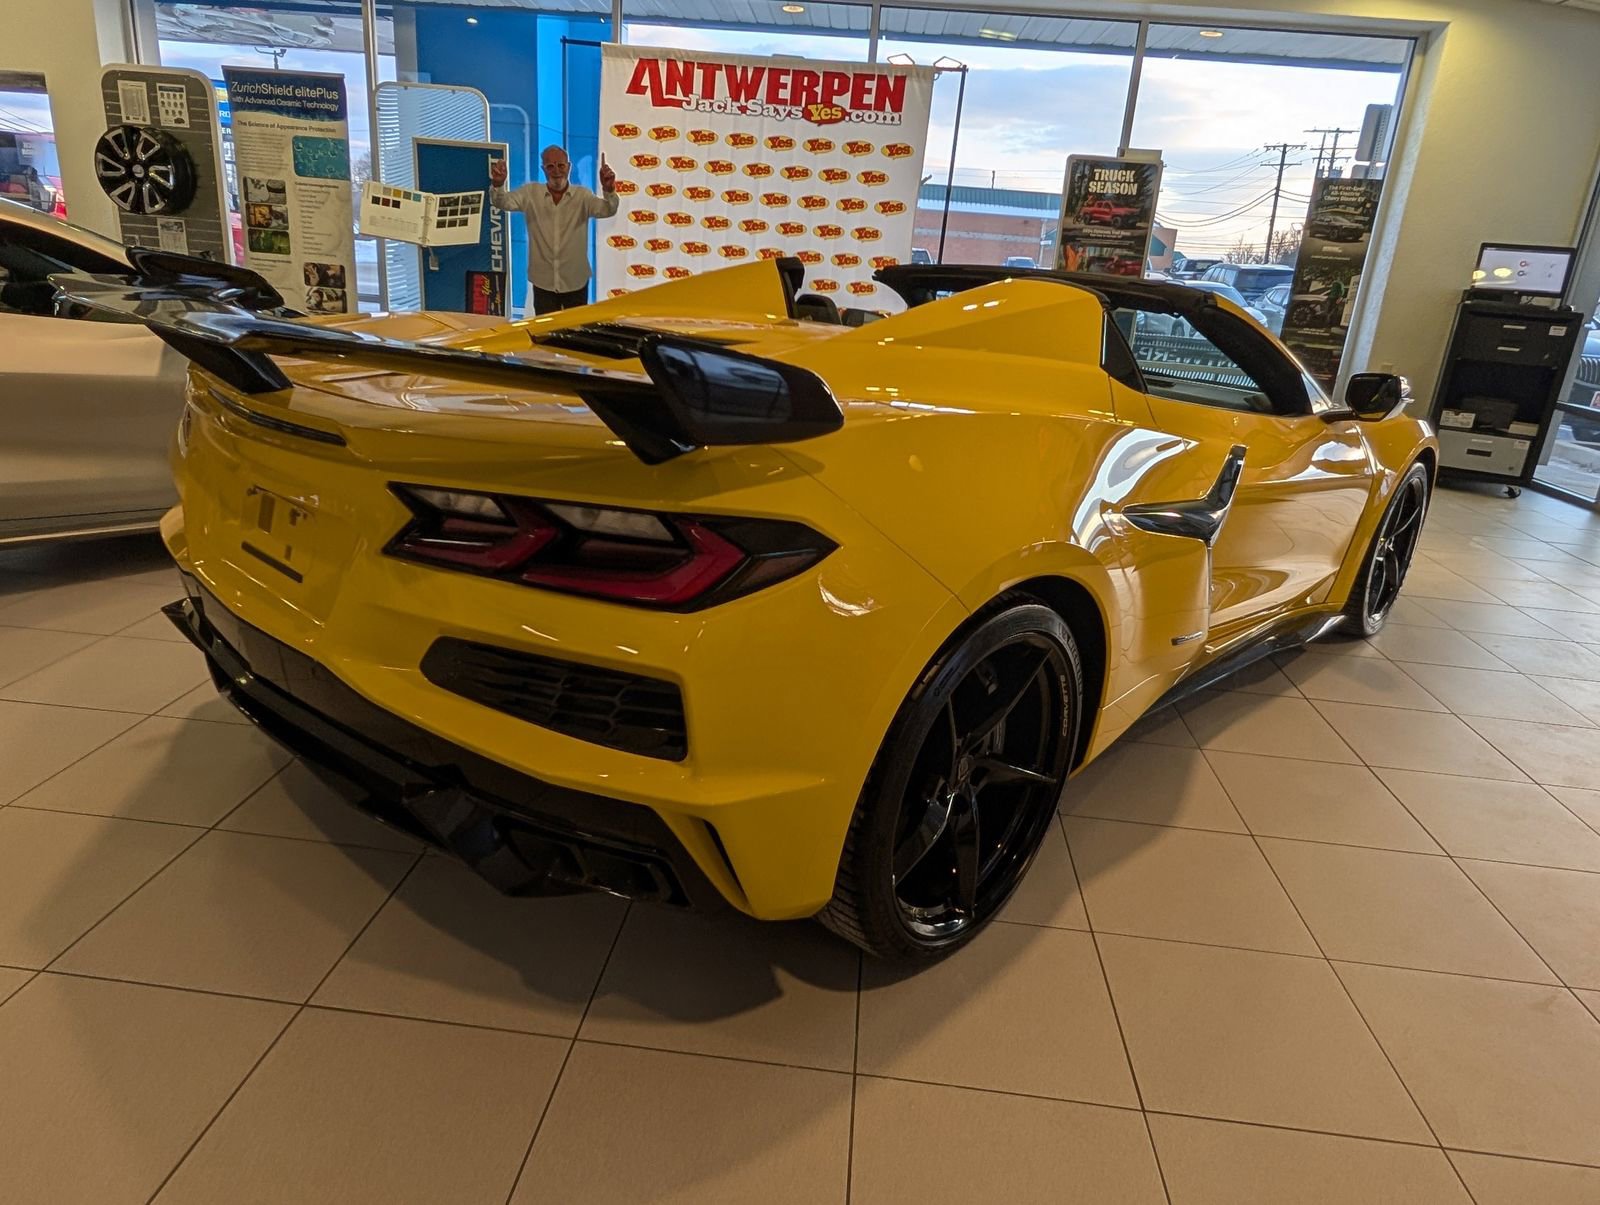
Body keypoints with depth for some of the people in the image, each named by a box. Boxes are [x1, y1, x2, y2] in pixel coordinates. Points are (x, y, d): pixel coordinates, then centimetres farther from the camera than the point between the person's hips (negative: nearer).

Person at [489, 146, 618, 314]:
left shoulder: (582, 195, -3)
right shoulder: (531, 193, -1)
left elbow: (607, 210, -18)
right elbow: (503, 202, -10)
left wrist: (609, 190, -41)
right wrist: (498, 185, -33)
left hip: (576, 282, 0)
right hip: (543, 282, 1)